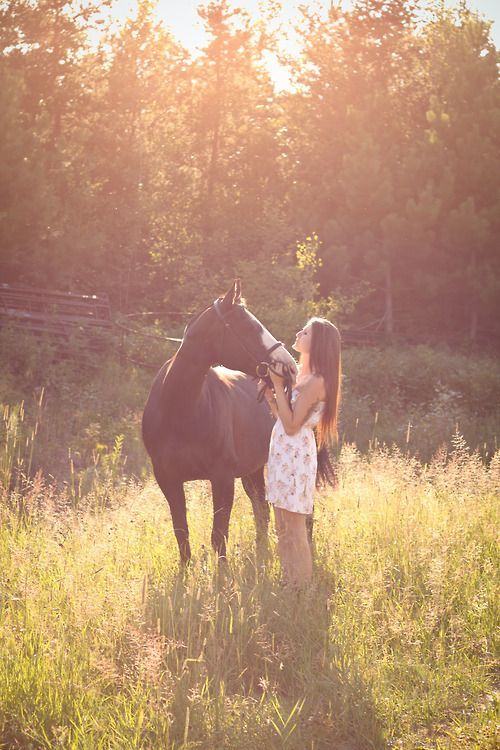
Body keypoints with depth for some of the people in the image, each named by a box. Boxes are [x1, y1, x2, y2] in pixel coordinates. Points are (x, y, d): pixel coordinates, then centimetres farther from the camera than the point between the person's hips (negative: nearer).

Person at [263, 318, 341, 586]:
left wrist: (278, 385, -17)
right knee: (283, 529, 15)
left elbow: (291, 425, -20)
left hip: (295, 455, -10)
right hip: (283, 453, 10)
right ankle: (289, 585, 24)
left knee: (294, 532, -3)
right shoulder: (305, 376, 13)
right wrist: (270, 393, 5)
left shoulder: (316, 381, -17)